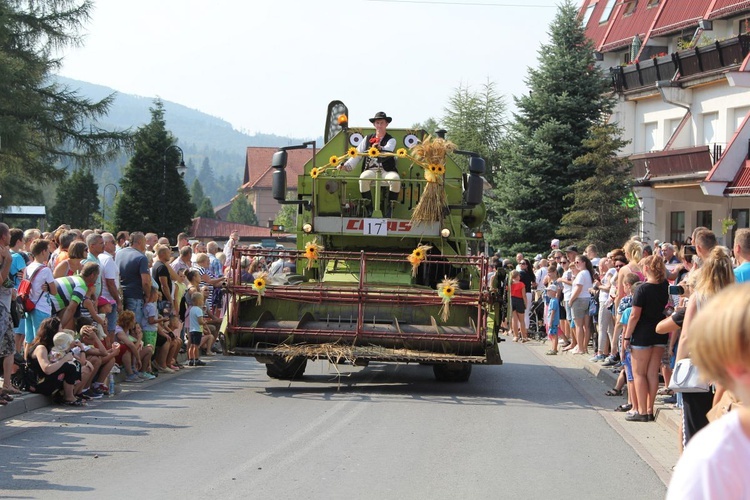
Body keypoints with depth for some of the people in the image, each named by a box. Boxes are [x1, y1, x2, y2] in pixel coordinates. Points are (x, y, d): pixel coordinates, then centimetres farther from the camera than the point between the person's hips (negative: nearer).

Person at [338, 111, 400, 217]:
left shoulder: (391, 140, 5)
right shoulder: (368, 139, 15)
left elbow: (388, 151, -19)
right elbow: (357, 154, 10)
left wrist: (380, 148, -44)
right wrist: (346, 165, -5)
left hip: (387, 170, -2)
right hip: (371, 170, 2)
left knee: (395, 179, -34)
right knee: (363, 178, -32)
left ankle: (389, 207, -17)